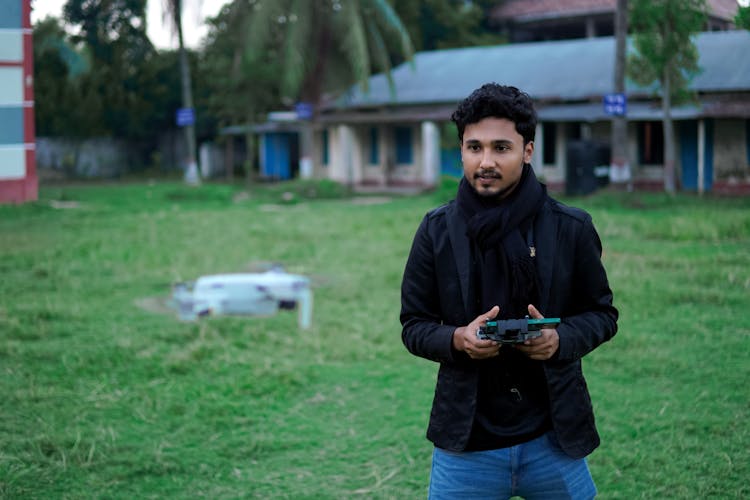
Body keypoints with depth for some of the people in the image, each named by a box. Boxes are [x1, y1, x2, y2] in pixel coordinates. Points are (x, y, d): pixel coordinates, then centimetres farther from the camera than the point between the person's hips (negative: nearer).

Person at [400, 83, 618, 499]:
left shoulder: (571, 228, -2)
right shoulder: (436, 230, -1)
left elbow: (602, 313, 7)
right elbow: (413, 325, 4)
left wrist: (561, 339, -15)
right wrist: (457, 340, -17)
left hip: (553, 440, 0)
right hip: (465, 443, 0)